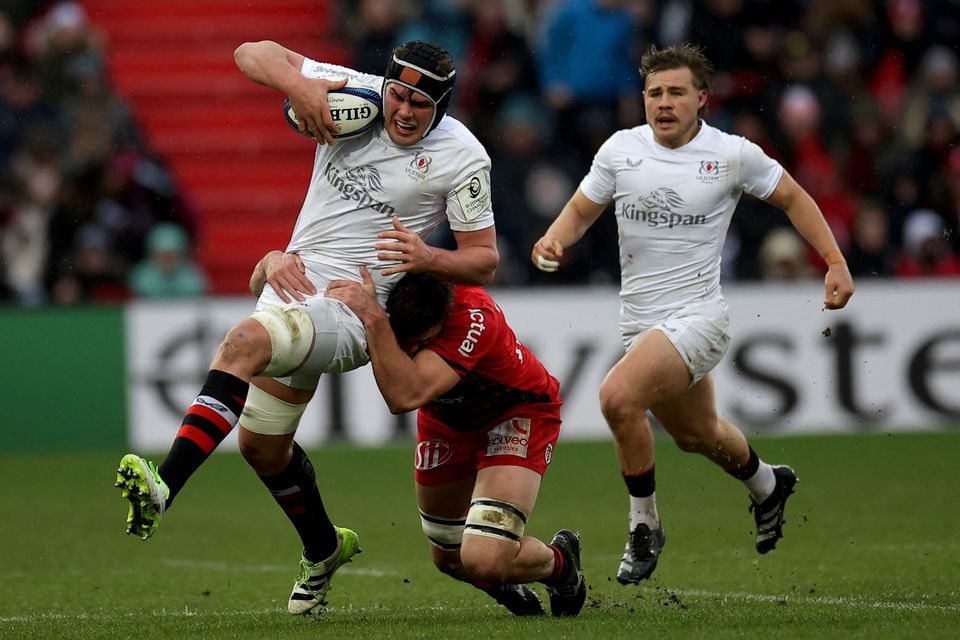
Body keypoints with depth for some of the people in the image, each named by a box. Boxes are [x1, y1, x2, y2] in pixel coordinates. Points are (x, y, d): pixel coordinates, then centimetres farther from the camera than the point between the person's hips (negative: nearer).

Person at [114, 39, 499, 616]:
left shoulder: (462, 157, -7)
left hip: (353, 310, -6)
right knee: (262, 445, 15)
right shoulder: (350, 93, 0)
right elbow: (253, 53, 2)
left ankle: (162, 490, -46)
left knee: (245, 340, -34)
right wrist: (298, 84, -18)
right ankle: (324, 548, 43)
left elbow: (484, 261, -2)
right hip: (294, 286, 6)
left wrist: (427, 257, -22)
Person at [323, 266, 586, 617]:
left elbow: (406, 396, -52)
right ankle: (511, 589, 47)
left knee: (485, 560, -21)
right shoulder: (368, 282, -27)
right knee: (448, 558, 13)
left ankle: (560, 562, 13)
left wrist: (374, 319, -58)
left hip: (516, 411, -6)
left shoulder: (475, 316, -41)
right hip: (446, 417, 6)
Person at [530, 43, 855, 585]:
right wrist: (555, 238, -10)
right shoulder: (620, 149, -1)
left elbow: (792, 198, 7)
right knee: (695, 434, 24)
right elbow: (582, 209, 12)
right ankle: (767, 484, 57)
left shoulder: (734, 155, -8)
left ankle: (645, 525, -10)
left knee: (619, 396, -29)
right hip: (640, 319, 5)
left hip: (697, 316, -5)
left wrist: (836, 263, 0)